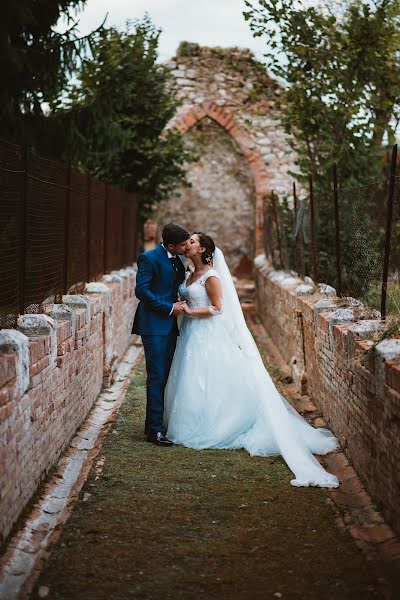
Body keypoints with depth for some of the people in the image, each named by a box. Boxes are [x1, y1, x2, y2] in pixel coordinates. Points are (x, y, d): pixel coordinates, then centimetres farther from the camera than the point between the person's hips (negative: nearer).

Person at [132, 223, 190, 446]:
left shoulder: (178, 259, 12)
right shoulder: (150, 258, -12)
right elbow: (141, 290, -18)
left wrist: (179, 304, 7)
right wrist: (170, 308, -16)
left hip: (170, 325, 8)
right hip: (154, 325, -8)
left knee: (164, 376, 10)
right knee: (156, 376, -7)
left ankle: (153, 424, 18)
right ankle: (155, 429, -3)